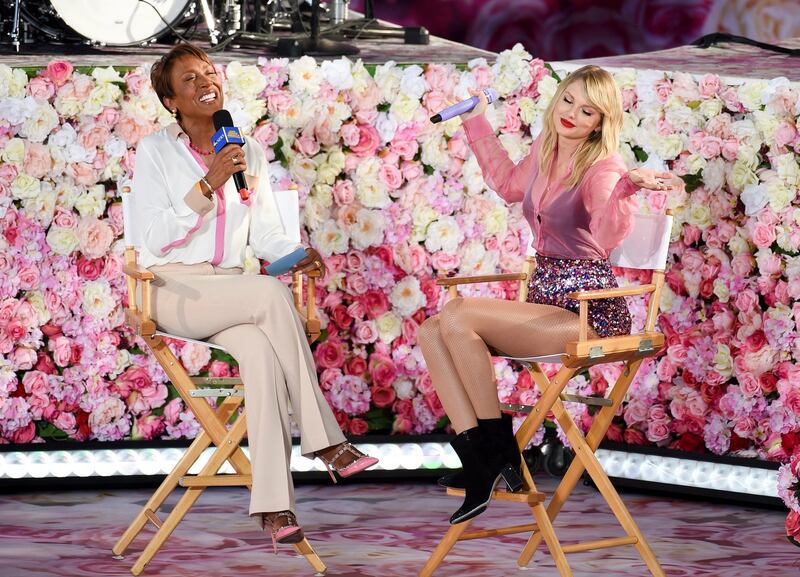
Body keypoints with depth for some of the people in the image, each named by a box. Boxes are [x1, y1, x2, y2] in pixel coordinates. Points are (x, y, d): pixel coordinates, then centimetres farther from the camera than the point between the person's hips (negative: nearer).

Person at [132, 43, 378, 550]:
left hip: (230, 295, 4)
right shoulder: (156, 151, 1)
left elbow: (266, 235, 12)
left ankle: (274, 503, -39)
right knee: (272, 293, -32)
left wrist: (298, 254, -10)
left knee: (261, 350, -32)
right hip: (173, 292, -4)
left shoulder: (250, 152, 14)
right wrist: (208, 184, -19)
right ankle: (323, 439, -28)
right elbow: (157, 238, -10)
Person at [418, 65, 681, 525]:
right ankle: (478, 460, -17)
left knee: (457, 317, -24)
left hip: (588, 314, -8)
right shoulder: (544, 153, 10)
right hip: (548, 306, 8)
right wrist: (478, 123, 35)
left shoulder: (603, 169, -13)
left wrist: (627, 188, -52)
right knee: (432, 332, -10)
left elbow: (607, 237, -34)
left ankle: (497, 449, -13)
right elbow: (509, 185, 34)